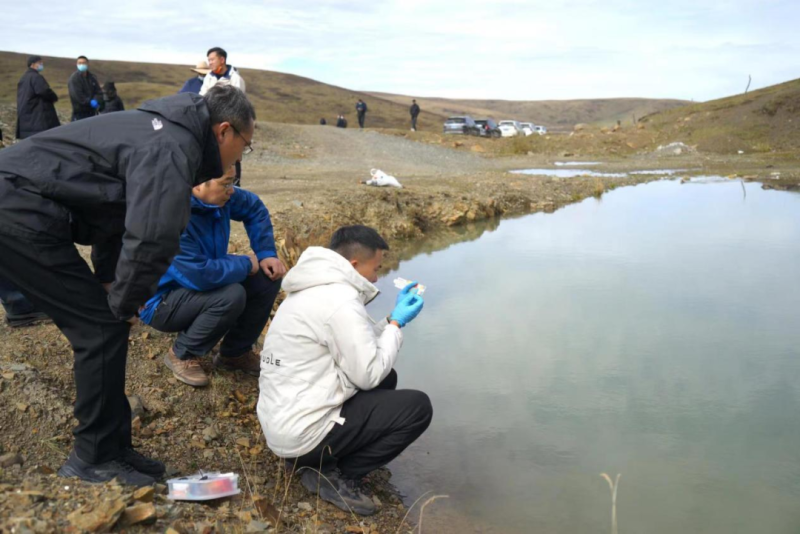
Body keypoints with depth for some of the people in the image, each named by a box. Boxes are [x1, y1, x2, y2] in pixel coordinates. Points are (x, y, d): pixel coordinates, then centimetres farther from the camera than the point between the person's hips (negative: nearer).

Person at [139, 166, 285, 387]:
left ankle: (235, 352, 11)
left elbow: (254, 207, 7)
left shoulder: (215, 196, -12)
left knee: (268, 278, -4)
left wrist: (267, 254, -4)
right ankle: (182, 354, -6)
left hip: (197, 285, 8)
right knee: (231, 296, -32)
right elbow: (199, 275, -39)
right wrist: (247, 264, -23)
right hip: (162, 301, -8)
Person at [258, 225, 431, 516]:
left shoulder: (315, 290, 10)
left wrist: (394, 318, 12)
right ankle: (335, 476, -1)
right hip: (303, 433, -10)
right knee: (418, 407, -6)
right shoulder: (340, 301, -21)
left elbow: (356, 346, 16)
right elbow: (368, 374, -16)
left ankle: (320, 461, 12)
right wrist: (397, 324, -4)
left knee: (386, 379, 21)